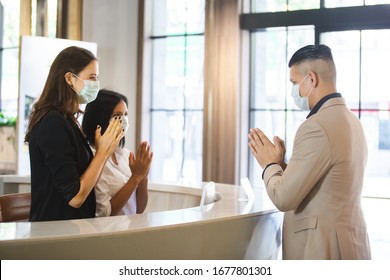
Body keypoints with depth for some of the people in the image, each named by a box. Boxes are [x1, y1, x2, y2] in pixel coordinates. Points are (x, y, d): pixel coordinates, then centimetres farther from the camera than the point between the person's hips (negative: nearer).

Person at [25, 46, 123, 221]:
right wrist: (103, 152, -13)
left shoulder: (68, 121, 10)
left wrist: (105, 149, -1)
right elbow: (75, 197, -20)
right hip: (56, 228, -9)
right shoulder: (53, 124, -17)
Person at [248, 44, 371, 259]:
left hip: (324, 248, -9)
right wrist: (280, 163, 7)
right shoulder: (349, 120, 10)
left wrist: (270, 164, -3)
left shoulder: (316, 127, -20)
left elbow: (284, 198, -19)